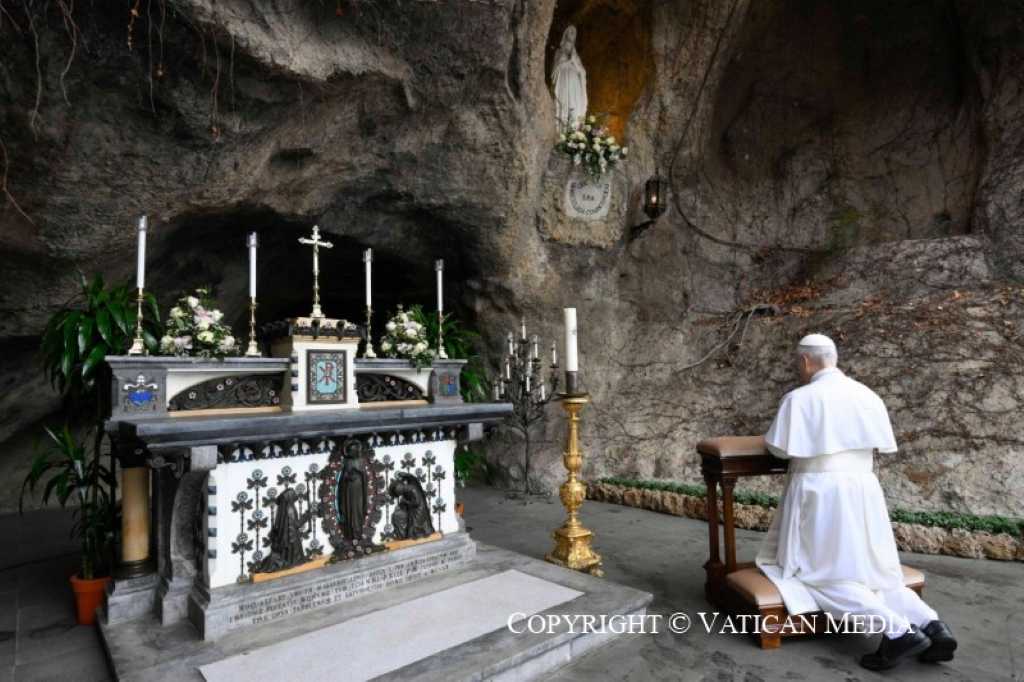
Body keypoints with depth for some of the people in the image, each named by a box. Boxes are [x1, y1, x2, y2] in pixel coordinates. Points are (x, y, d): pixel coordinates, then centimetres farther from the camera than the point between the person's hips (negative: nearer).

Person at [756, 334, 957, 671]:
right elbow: (878, 446, 14)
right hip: (862, 490, 7)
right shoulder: (866, 394, 9)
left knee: (825, 573, 1)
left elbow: (782, 450, -9)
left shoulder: (800, 398, -10)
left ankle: (899, 631, -15)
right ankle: (931, 624, -3)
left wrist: (770, 437, 12)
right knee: (871, 572, 16)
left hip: (819, 492, -6)